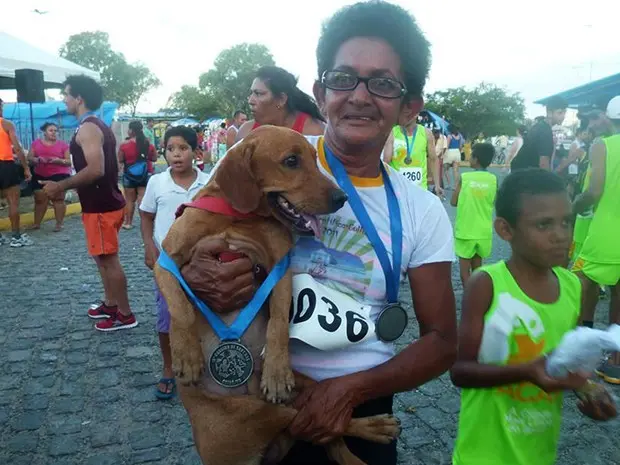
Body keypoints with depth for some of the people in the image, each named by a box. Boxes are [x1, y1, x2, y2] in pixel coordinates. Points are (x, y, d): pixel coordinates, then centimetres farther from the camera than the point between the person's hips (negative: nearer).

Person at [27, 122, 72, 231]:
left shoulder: (63, 144, 2)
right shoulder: (36, 143, 10)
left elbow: (69, 161, 1)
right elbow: (29, 158, 9)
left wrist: (58, 160, -17)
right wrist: (38, 159, -11)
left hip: (59, 175, -3)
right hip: (40, 176, 4)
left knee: (58, 199, -4)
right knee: (40, 199, 8)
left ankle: (59, 224, 1)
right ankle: (36, 223, 17)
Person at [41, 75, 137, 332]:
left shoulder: (87, 128, -17)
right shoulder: (100, 126, 15)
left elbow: (96, 169, -28)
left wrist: (61, 186, -19)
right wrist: (67, 185, 25)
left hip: (100, 207, -10)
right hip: (107, 201, 10)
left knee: (109, 260, -3)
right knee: (104, 259, 18)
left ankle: (125, 315, 6)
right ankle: (111, 305, 30)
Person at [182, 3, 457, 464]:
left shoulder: (422, 212, -6)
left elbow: (442, 341, -3)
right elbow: (180, 246, -2)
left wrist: (351, 389, -17)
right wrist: (195, 279, -26)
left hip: (359, 410, 1)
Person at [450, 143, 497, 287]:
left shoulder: (464, 177, -10)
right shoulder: (493, 179, -3)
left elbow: (453, 202, -2)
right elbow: (494, 202, 7)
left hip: (465, 231, -3)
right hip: (484, 232, 3)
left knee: (465, 273, 5)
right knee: (477, 270, 18)